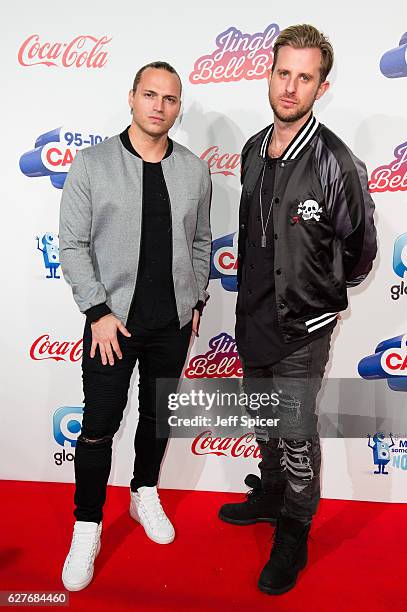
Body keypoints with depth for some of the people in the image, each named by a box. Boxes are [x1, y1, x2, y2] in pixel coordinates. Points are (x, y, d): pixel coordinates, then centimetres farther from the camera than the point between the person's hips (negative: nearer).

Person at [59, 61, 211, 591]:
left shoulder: (194, 170, 3)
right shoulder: (92, 164, -7)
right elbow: (73, 244, -7)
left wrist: (197, 300, 8)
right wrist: (99, 312, -12)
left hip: (173, 322, 3)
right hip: (113, 319, -3)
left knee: (158, 417, 17)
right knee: (99, 427, 5)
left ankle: (145, 495, 41)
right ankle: (87, 527, 25)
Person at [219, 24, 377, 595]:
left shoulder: (336, 164, -18)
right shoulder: (253, 151, 3)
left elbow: (359, 251, -7)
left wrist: (321, 298, 6)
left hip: (301, 331, -6)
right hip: (252, 318, 6)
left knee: (296, 436, 9)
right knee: (264, 422, 23)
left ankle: (294, 536, 31)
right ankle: (269, 495, 47)